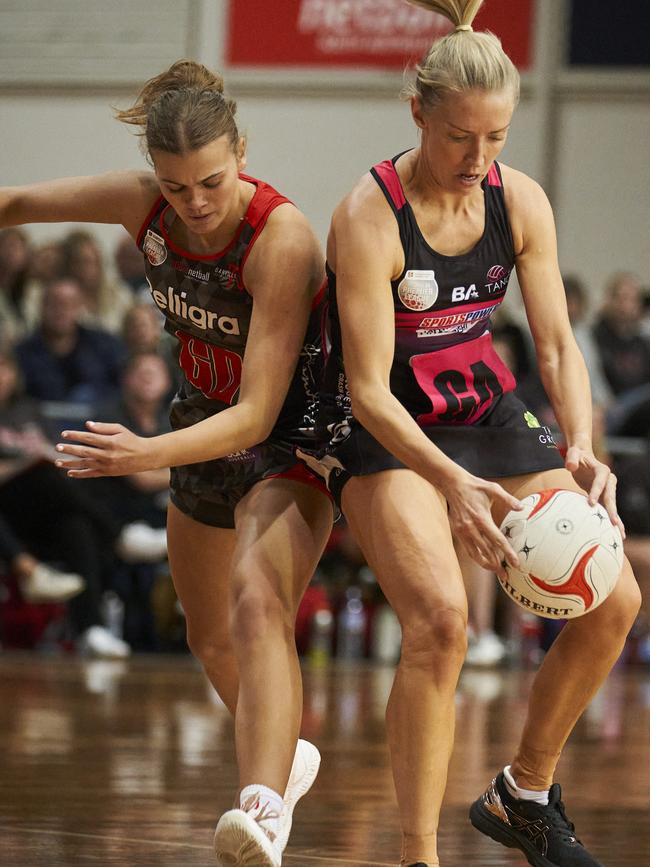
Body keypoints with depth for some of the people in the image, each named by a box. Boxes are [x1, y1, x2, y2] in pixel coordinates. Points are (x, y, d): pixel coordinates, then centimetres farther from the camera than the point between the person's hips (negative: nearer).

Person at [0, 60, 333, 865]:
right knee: (210, 637, 22)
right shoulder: (142, 206, -15)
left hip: (288, 440, -7)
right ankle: (281, 752, 50)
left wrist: (147, 455, -47)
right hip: (203, 431, 7)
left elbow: (257, 414, -34)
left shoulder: (282, 239, -32)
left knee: (258, 603, -32)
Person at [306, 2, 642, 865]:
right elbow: (369, 390, -24)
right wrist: (451, 484, -39)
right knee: (440, 617, -29)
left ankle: (525, 795, 18)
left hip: (490, 421, 6)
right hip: (388, 437, -6)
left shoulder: (519, 201, -5)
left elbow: (557, 343, -2)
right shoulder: (368, 218, -22)